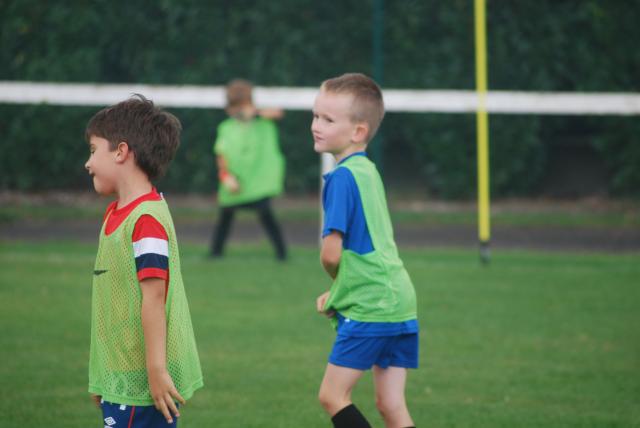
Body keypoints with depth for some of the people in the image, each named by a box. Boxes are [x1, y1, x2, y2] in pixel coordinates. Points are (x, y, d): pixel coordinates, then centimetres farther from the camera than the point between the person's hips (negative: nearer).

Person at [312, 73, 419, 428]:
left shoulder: (342, 176, -13)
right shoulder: (368, 171, 14)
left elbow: (331, 254, -17)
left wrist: (337, 283, 4)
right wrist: (339, 291, 14)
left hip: (368, 307, -9)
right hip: (400, 303, 9)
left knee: (332, 395, 0)